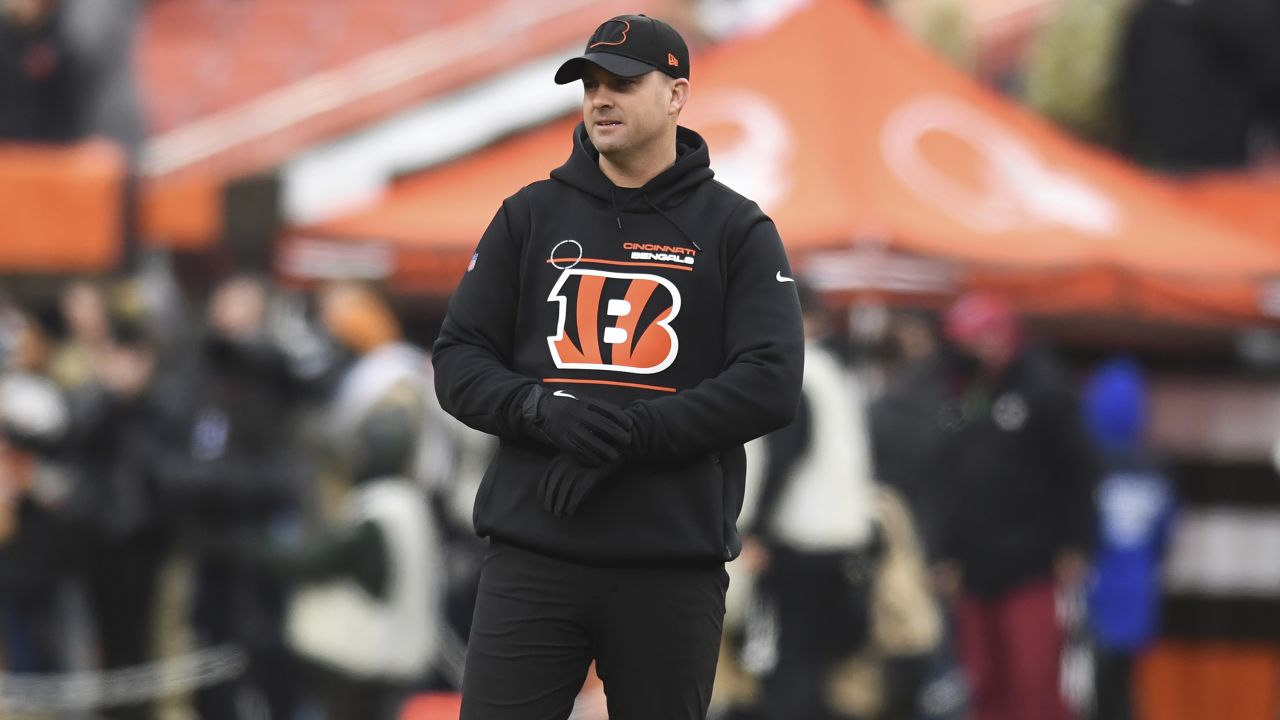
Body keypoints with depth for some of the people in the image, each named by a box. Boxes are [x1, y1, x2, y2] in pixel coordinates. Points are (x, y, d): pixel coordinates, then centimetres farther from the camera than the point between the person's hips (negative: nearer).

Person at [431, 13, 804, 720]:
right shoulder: (530, 216, 12)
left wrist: (627, 436, -16)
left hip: (673, 567, -1)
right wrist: (542, 409, -13)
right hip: (531, 555, 1)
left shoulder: (737, 229, 5)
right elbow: (458, 360, 9)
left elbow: (771, 384, -7)